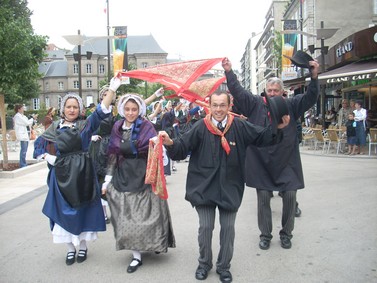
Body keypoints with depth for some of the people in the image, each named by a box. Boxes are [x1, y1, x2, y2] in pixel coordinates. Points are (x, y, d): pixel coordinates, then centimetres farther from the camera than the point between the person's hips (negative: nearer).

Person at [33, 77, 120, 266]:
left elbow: (100, 112, -17)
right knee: (64, 211, 6)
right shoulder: (54, 127, 6)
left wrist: (112, 90, -29)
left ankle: (83, 246, 25)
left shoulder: (85, 125, -2)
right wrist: (47, 157, -2)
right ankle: (70, 248, 23)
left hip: (82, 173, -2)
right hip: (61, 174, 2)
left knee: (83, 209, 7)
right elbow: (38, 145, 16)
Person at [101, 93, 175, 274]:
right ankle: (136, 256, 14)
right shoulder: (117, 128, 6)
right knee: (127, 215, 4)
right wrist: (107, 180, 8)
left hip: (143, 176, -3)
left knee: (146, 212, 4)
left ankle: (155, 243, 31)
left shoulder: (146, 127, -5)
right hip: (123, 176, 3)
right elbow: (112, 155, 9)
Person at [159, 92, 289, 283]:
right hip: (204, 186, -1)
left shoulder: (239, 126, -6)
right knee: (205, 227, 6)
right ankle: (204, 263, 31)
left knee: (228, 227, 9)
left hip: (229, 187, 1)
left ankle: (223, 266, 30)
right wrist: (170, 143, -30)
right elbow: (182, 149, -12)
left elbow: (262, 137, 5)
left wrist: (277, 128, -8)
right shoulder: (200, 128, -10)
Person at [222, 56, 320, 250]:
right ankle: (265, 234, 23)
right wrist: (229, 72, -13)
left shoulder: (291, 105, 4)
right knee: (263, 197, 5)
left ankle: (286, 233, 23)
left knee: (290, 195, 2)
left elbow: (310, 97, -7)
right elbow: (238, 92, -3)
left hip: (286, 162, 1)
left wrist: (314, 77, -23)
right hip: (261, 162, 0)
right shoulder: (256, 104, 3)